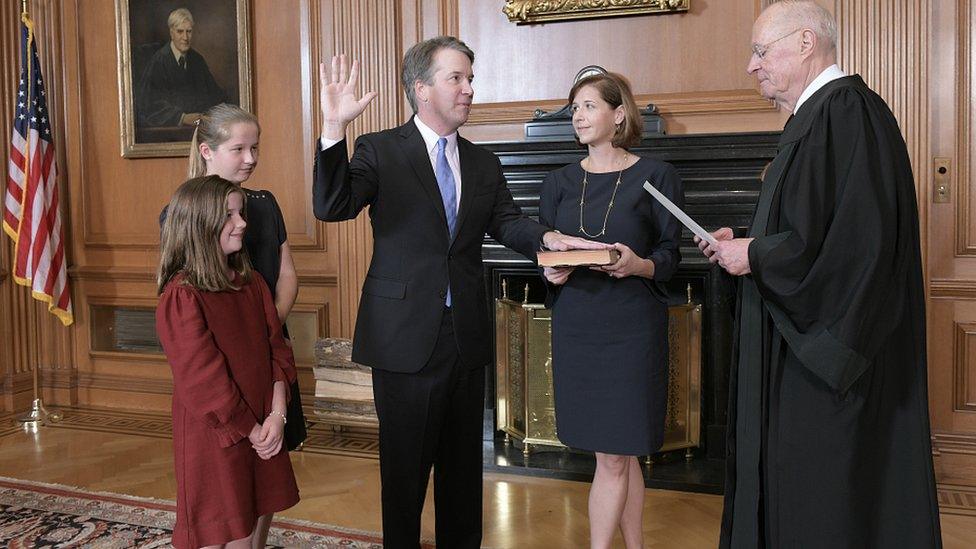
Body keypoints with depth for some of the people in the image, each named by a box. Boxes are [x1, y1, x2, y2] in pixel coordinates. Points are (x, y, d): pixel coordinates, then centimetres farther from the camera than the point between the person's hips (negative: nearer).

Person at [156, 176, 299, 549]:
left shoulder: (252, 282, 7)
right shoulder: (181, 296, -16)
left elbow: (276, 349, 3)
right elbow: (205, 381, -18)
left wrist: (277, 415, -9)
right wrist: (252, 432, -12)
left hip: (263, 431, 7)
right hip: (215, 437, -6)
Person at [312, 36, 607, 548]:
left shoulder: (483, 163, 10)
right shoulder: (380, 150, -6)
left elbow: (506, 220, 1)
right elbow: (332, 207, -19)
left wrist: (545, 237, -21)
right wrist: (333, 129, -31)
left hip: (466, 334, 5)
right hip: (407, 334, -5)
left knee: (463, 462, 18)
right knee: (405, 464, 9)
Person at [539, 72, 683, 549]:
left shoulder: (655, 177, -2)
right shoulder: (559, 183, 9)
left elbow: (670, 256, -2)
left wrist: (639, 266, -22)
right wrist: (551, 273, -10)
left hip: (631, 327, -4)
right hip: (576, 326, 4)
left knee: (613, 456, -2)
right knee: (621, 455, 12)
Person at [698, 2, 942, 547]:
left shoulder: (847, 109, -16)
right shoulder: (818, 114, 15)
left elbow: (858, 238, -25)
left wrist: (756, 256, -14)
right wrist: (747, 243, 9)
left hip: (827, 346, -10)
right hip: (805, 345, 10)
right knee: (792, 489, 15)